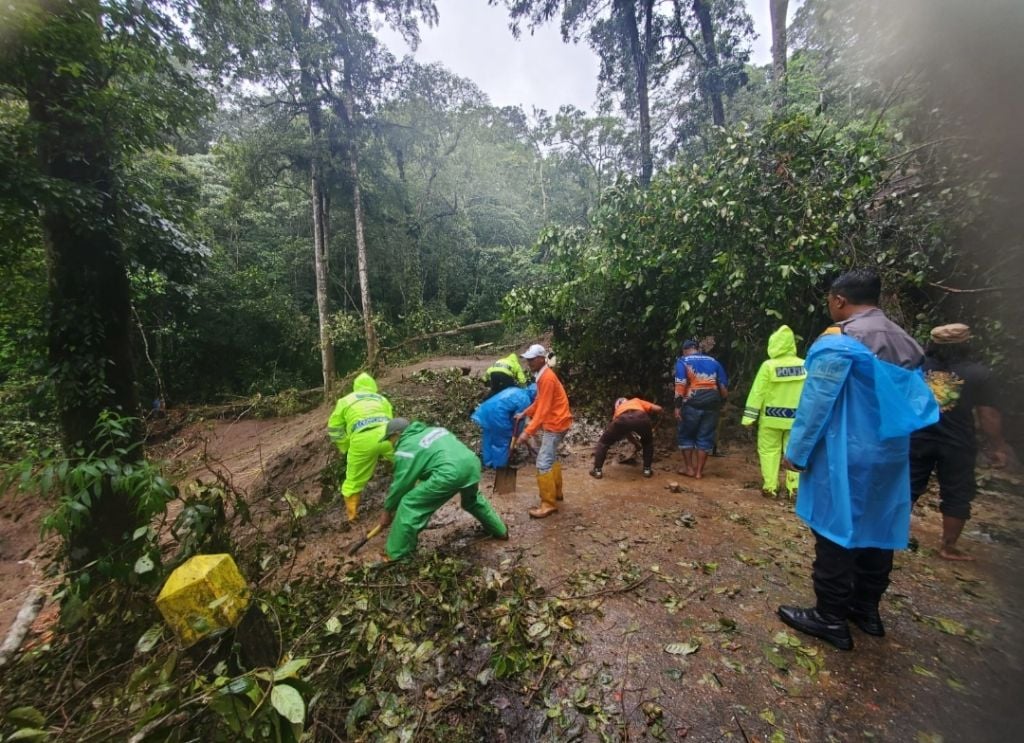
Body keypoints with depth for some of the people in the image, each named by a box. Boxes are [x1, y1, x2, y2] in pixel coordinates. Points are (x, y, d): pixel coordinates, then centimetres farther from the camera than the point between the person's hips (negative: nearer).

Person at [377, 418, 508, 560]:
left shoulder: (406, 447, 8)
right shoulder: (431, 430, 30)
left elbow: (400, 484, 9)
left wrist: (387, 511, 23)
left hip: (450, 473, -8)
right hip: (472, 463, 9)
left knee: (409, 505, 4)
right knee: (473, 500, 36)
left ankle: (395, 554, 13)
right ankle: (500, 531, 52)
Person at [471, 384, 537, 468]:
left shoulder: (516, 390, 24)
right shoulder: (525, 401, -2)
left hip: (486, 410, 9)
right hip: (497, 414, -9)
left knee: (489, 438, 22)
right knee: (503, 440, 11)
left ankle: (488, 461, 36)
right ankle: (499, 464, 23)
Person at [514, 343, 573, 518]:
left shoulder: (547, 378, -23)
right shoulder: (543, 375, 8)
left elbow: (543, 409, -27)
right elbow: (539, 401, 19)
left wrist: (527, 432, -30)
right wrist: (524, 413, 12)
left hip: (556, 424, -11)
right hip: (554, 422, 11)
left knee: (543, 463, -10)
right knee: (551, 457, 22)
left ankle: (549, 504, -1)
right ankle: (556, 492, 36)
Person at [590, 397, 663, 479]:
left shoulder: (618, 409, 43)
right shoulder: (637, 401, 41)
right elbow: (658, 409, 31)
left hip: (622, 419, 0)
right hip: (641, 418, 0)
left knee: (604, 442, 25)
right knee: (648, 443, 34)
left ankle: (597, 470, 21)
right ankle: (647, 469, 31)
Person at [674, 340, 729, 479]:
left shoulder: (683, 361, 4)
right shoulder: (713, 362, 17)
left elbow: (681, 384, -10)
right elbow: (724, 385, 14)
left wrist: (677, 406, -11)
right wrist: (721, 402, 24)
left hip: (692, 403, -4)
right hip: (712, 404, 4)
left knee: (685, 435, 13)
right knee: (705, 437, 10)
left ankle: (689, 468, 17)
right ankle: (699, 471, 15)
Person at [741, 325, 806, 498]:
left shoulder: (769, 366, -12)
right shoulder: (804, 366, -2)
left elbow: (757, 392, -11)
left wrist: (749, 416, -6)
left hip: (772, 417, -3)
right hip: (796, 418, 3)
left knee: (769, 451, 8)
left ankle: (770, 487, 11)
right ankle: (795, 488, 14)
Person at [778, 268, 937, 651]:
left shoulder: (839, 341, -16)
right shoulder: (905, 341, 10)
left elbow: (816, 401, -17)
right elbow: (914, 401, 14)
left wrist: (797, 452, -10)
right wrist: (891, 439, 20)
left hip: (845, 455, -8)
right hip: (890, 453, 8)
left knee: (836, 533, 1)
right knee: (878, 530, 16)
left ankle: (831, 618, 12)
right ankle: (866, 609, 30)